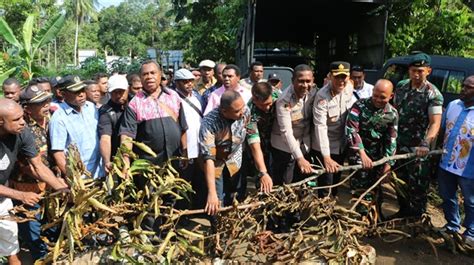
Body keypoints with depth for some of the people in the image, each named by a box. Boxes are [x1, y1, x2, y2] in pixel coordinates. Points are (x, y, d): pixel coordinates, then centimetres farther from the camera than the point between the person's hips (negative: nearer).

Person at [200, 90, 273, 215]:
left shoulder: (246, 113, -23)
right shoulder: (209, 123, -32)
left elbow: (254, 142, -18)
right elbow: (208, 158, -34)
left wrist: (263, 172, -26)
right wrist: (212, 193, -39)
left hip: (234, 161, 3)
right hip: (215, 164, -3)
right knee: (217, 205, -1)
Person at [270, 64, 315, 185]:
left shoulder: (312, 94, -7)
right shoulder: (284, 101, -25)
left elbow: (312, 119, 1)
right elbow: (286, 132, -28)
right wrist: (299, 158, -33)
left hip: (304, 144, 6)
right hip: (284, 146, -5)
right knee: (283, 184, 2)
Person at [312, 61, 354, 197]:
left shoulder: (349, 87, -7)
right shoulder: (322, 96, -26)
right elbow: (320, 127, -31)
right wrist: (326, 157, -36)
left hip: (341, 144, 7)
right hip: (324, 147, -6)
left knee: (336, 180, 23)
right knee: (326, 184, -3)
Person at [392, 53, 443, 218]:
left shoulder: (433, 94, -16)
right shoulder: (401, 86, 2)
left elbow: (435, 123, -25)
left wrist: (425, 144, -41)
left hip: (418, 148, -6)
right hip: (399, 144, 6)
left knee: (417, 186, 4)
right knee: (400, 181, 19)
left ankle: (416, 219, 20)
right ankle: (403, 211, 38)